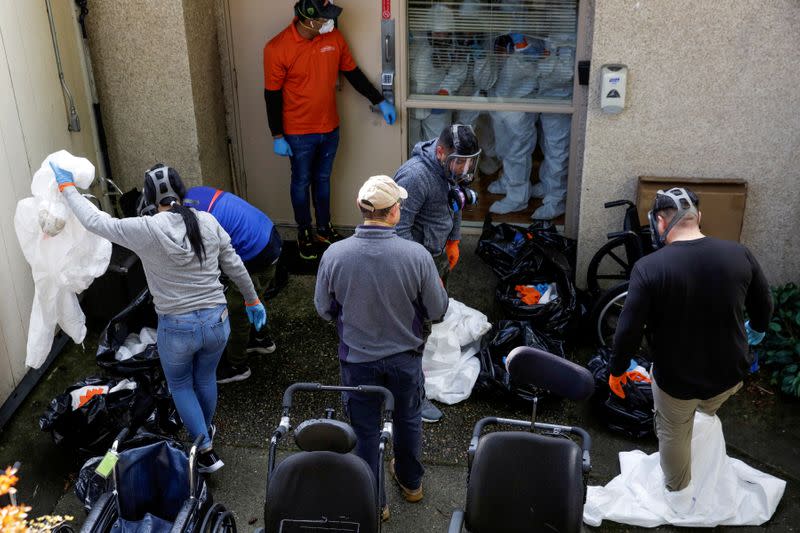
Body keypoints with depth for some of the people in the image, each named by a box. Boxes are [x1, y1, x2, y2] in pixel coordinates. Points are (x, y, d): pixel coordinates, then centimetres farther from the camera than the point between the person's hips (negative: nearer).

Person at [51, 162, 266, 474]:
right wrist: (252, 300, 19)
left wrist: (67, 186, 13)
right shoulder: (208, 222, -5)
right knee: (206, 377, 29)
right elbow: (235, 267, 4)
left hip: (176, 329, -3)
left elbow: (95, 221, -1)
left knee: (180, 385, 23)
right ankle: (205, 430, 52)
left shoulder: (146, 230, -15)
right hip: (216, 321, 3)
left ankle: (206, 451, 24)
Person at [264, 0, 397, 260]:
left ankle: (324, 228, 38)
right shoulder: (277, 49, -20)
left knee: (323, 179, 20)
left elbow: (353, 73, 6)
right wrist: (277, 137, -11)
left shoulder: (334, 37, -6)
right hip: (299, 133, -4)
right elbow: (272, 95, -13)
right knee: (301, 183, 13)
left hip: (330, 129, 4)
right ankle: (304, 233, 32)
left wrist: (380, 102, 7)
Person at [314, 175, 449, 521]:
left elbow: (324, 310, -5)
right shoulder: (416, 256, -23)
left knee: (365, 430, 18)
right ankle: (410, 482, 48)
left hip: (357, 358, 0)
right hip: (405, 356, 0)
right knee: (407, 420, 26)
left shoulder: (334, 255, -20)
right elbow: (437, 311, -11)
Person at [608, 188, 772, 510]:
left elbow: (629, 330, -22)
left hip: (675, 377, -1)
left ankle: (679, 494, 45)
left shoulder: (649, 267, -25)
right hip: (728, 373, 2)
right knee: (707, 412, 35)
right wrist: (755, 332, 25)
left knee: (673, 434, 25)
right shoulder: (739, 255, -14)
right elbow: (764, 307, 2)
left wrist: (617, 370, -3)